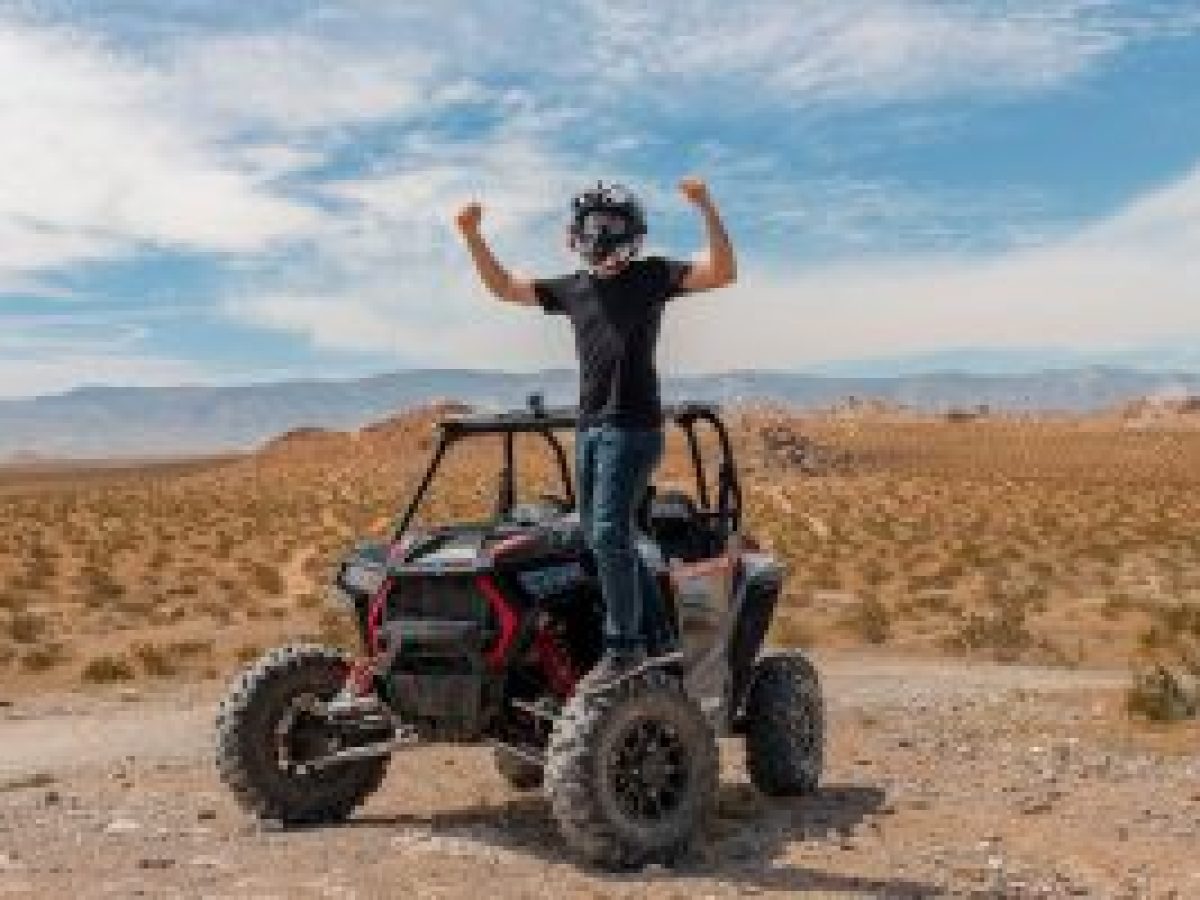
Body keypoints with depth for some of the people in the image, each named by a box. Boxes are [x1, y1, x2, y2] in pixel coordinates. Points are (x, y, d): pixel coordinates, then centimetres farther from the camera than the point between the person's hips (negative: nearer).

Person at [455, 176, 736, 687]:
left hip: (633, 426, -7)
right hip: (589, 425, 7)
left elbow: (723, 273, -10)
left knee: (609, 534, -14)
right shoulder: (571, 288, 16)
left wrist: (707, 209, -20)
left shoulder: (651, 275, 1)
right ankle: (657, 634, 22)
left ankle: (623, 648, -4)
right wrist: (472, 236, 15)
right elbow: (504, 287, 24)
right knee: (599, 536, 11)